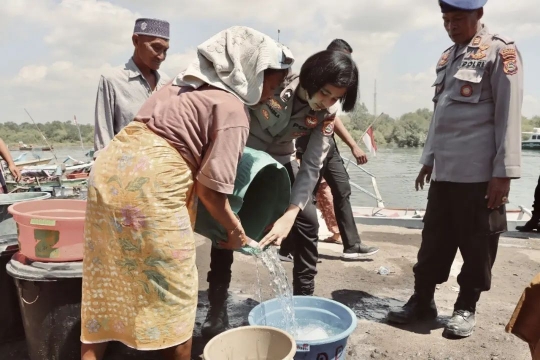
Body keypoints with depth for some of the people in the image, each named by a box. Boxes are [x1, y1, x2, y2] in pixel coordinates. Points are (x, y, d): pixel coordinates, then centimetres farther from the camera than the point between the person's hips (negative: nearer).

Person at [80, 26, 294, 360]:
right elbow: (212, 188, -13)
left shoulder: (194, 85, 18)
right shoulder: (233, 110, -7)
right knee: (173, 293, 8)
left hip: (111, 168, 9)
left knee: (104, 285, 17)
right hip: (150, 184, -9)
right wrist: (236, 231, 4)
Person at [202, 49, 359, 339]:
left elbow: (312, 167, -21)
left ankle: (304, 298, 13)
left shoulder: (327, 114, -18)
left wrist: (289, 215, -31)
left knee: (307, 222, -4)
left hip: (280, 160, 4)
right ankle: (216, 309, 5)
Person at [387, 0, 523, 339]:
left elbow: (508, 115, -9)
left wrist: (504, 171, -14)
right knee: (434, 240, 11)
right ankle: (423, 300, 23)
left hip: (479, 172, -6)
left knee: (476, 244, 5)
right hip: (444, 170, 6)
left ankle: (466, 307, 21)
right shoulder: (447, 57, 18)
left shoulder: (500, 51, -3)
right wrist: (429, 159, 19)